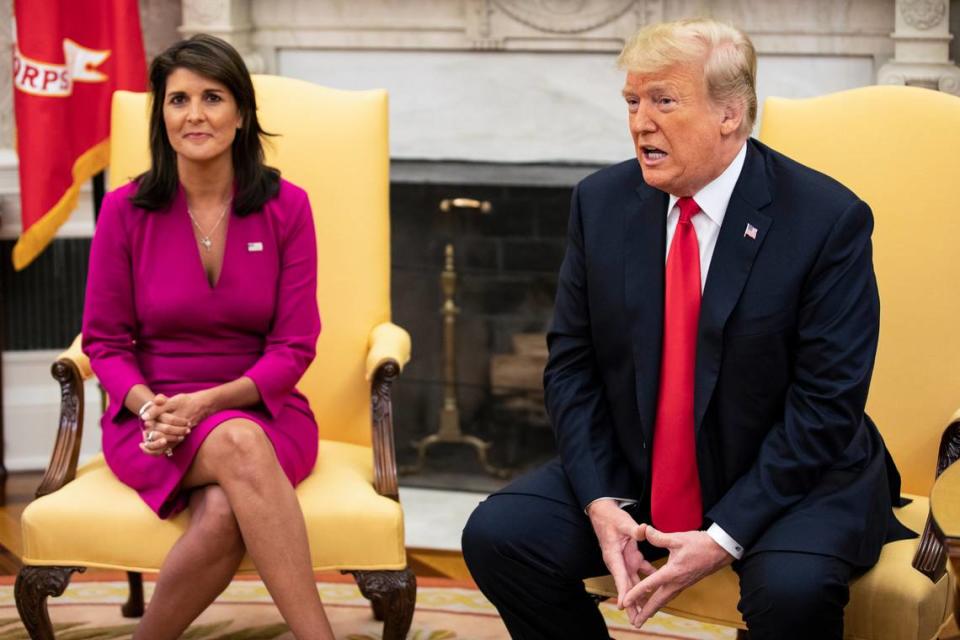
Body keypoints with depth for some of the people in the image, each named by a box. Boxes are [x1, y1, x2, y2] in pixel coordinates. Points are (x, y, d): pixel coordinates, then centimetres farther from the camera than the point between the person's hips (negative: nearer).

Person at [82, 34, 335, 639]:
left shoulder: (286, 207, 0)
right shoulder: (125, 210, 0)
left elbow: (295, 346, -2)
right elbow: (105, 340, 5)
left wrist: (209, 401, -17)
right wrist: (148, 405, -16)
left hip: (262, 409, 1)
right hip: (151, 418, -1)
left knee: (225, 514, -35)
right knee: (238, 445, -37)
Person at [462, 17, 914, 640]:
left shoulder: (829, 219, -14)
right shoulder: (602, 202, -1)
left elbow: (827, 403, -16)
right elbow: (571, 365, 3)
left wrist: (725, 536, -22)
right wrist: (600, 502, -12)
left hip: (795, 478, -4)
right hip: (632, 472, 4)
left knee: (793, 587, -34)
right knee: (496, 536, -15)